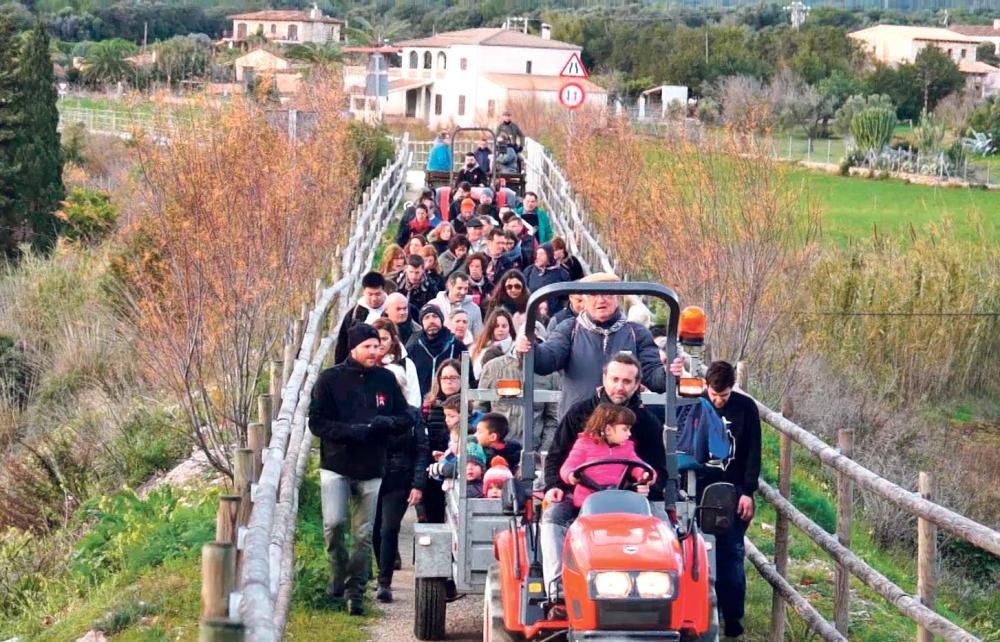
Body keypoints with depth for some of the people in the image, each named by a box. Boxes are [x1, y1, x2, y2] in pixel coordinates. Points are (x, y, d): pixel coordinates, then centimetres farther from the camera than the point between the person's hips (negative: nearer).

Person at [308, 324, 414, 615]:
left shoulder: (385, 379, 4)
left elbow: (407, 419, 8)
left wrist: (387, 423, -14)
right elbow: (317, 422, -7)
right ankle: (338, 574, 8)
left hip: (371, 470, 3)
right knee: (334, 523, -16)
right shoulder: (330, 379, -4)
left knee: (364, 534, 4)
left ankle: (355, 590, 13)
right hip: (336, 466, -3)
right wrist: (352, 431, -20)